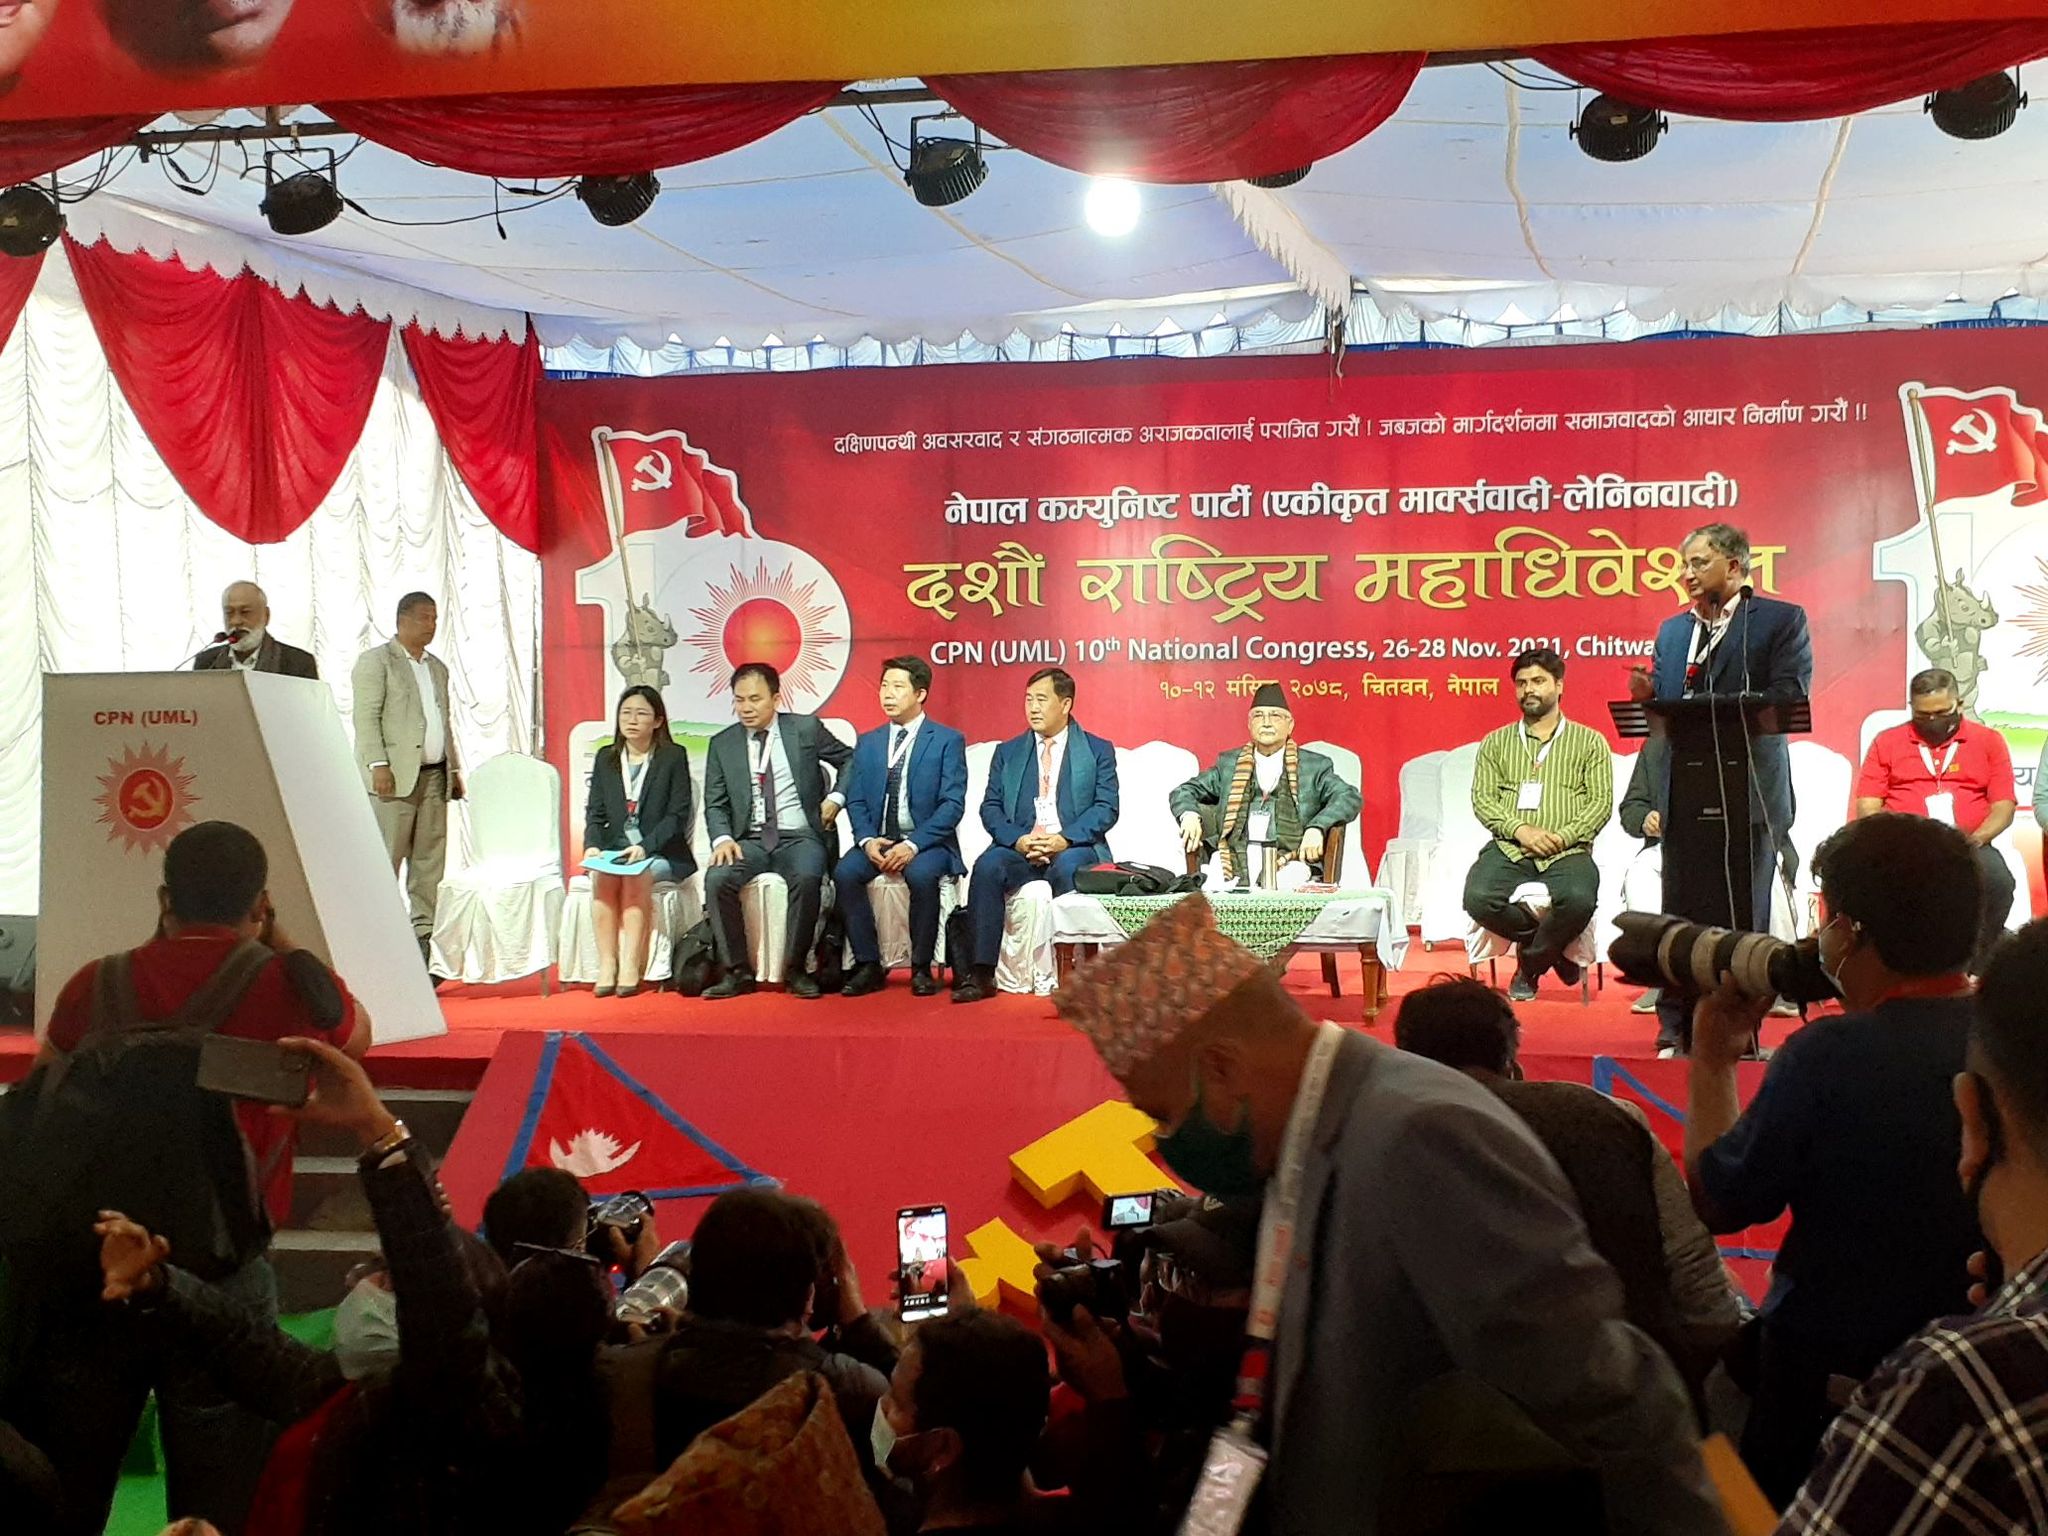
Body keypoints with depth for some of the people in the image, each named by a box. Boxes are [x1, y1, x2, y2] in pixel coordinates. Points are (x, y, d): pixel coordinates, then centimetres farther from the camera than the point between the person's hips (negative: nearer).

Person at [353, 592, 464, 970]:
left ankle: (422, 937, 9)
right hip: (395, 776, -7)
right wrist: (378, 765, -17)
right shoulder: (376, 660, 1)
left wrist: (454, 769, 16)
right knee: (385, 861, -8)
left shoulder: (438, 668, 22)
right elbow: (366, 717, -7)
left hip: (434, 777, 7)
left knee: (430, 862, 5)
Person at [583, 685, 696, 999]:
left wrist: (645, 847, -18)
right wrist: (593, 846, -9)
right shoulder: (605, 758, 16)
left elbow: (678, 814, -4)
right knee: (602, 875, -30)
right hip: (615, 851, 3)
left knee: (636, 874, -33)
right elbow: (594, 812, 12)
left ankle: (630, 967, -37)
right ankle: (606, 965, -33)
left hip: (662, 854, -3)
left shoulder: (674, 757, 4)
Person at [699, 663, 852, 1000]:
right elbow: (715, 805, 9)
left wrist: (835, 798, 1)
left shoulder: (806, 729, 4)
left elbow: (849, 760, 16)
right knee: (717, 878, -28)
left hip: (799, 837, -2)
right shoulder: (722, 744, 9)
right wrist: (723, 839, -10)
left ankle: (796, 969, -18)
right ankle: (737, 971, -16)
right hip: (749, 841, 2)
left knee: (807, 878, -35)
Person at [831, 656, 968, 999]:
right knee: (845, 873, -26)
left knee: (922, 876, -36)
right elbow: (855, 801, 10)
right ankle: (869, 966, -15)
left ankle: (921, 968, -18)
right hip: (877, 840, 4)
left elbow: (953, 804, -8)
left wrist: (913, 845, -20)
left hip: (927, 842, -4)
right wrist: (867, 840, -12)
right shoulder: (867, 743, 15)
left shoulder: (948, 740, 1)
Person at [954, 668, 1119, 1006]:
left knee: (1068, 867, -37)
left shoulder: (1098, 751, 11)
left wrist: (1065, 839, -17)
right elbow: (991, 808, 10)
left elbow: (1106, 808, 0)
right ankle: (980, 972, -30)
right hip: (1019, 848, 2)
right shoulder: (1008, 752, 19)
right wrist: (1017, 840, -11)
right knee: (987, 866, -30)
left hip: (1073, 849, -2)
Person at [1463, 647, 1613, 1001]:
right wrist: (1520, 830, -12)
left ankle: (1529, 963, -6)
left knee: (1579, 899, -35)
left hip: (1567, 852, -1)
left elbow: (1602, 801, 4)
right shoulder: (1496, 743, 18)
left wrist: (1564, 836, -13)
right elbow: (1482, 798, 7)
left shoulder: (1589, 742, 14)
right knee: (1479, 899, -31)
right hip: (1509, 848, 1)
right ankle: (1550, 949, -3)